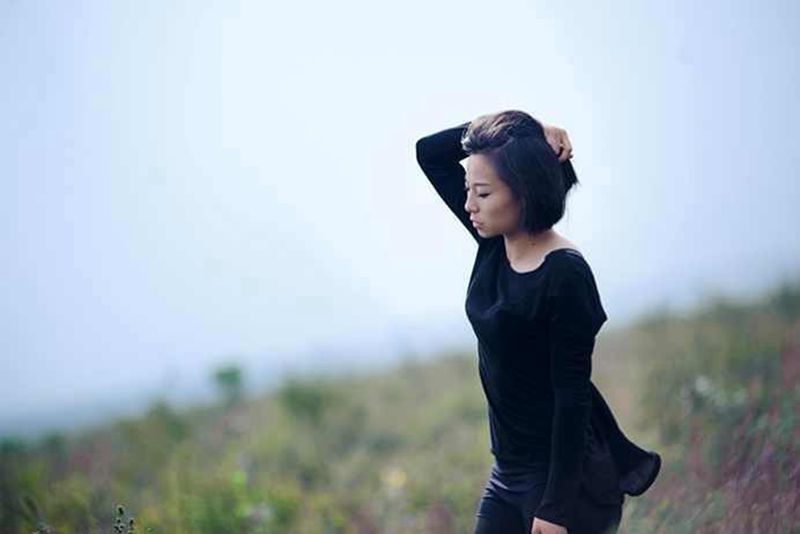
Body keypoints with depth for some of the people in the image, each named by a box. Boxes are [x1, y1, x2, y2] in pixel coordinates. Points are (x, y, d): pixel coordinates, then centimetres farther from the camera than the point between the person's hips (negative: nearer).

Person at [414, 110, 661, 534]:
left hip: (565, 474, -8)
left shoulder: (564, 274, -18)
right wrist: (526, 133, -4)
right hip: (509, 470, 8)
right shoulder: (494, 245, 3)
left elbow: (572, 398, -19)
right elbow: (429, 152, 8)